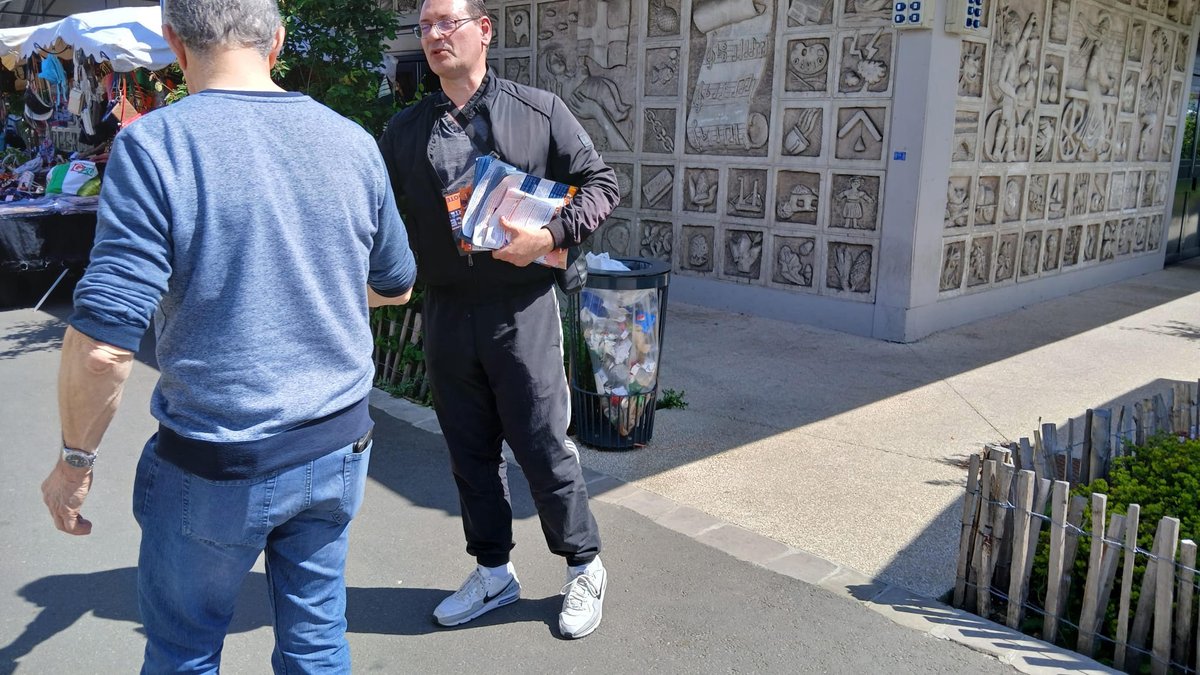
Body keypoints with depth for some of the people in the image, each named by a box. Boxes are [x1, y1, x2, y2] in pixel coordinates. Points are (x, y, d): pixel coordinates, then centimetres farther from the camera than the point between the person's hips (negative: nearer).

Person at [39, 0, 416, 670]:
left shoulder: (154, 145, -16)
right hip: (338, 448, 4)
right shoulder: (353, 143, -2)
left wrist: (76, 458, -3)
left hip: (219, 466, -4)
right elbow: (396, 287, 11)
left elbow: (104, 341, -19)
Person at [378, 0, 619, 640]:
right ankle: (493, 572, 32)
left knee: (542, 445, 2)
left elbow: (600, 184, 0)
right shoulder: (406, 129, 8)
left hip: (520, 308, -4)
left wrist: (550, 235, -15)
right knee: (470, 449, 13)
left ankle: (584, 568, 24)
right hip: (446, 313, 4)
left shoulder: (539, 111, -1)